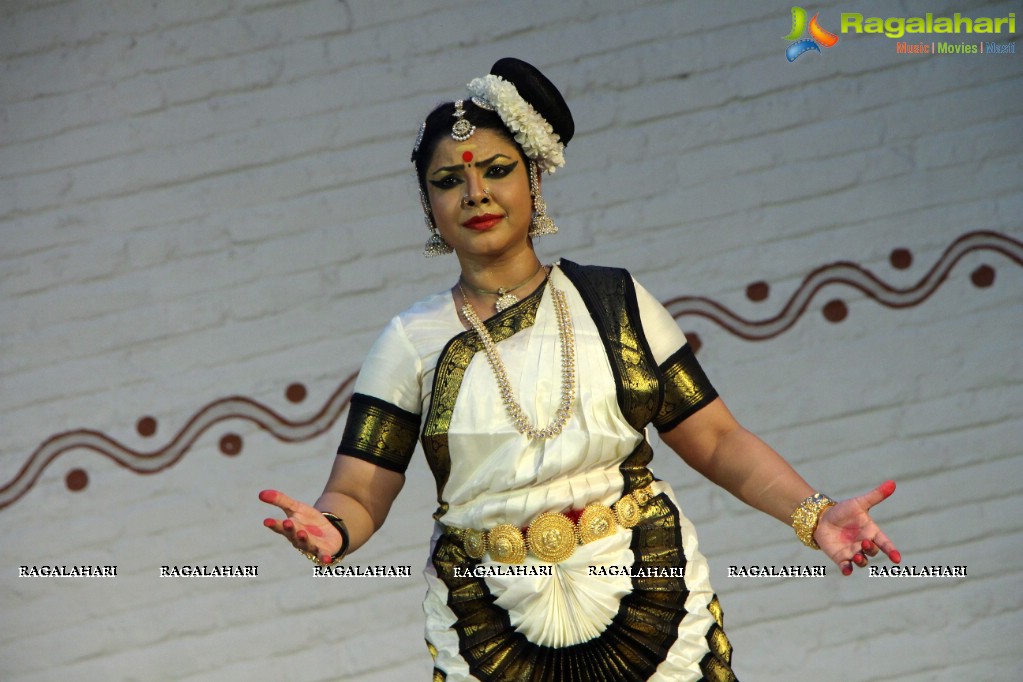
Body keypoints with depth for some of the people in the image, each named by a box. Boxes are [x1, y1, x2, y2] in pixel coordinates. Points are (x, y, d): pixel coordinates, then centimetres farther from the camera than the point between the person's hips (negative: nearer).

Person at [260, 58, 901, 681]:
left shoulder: (615, 301, 3)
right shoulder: (412, 342, 2)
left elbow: (717, 439, 2)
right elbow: (357, 494, -3)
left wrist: (812, 513, -12)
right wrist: (330, 530, -27)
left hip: (650, 597, 0)